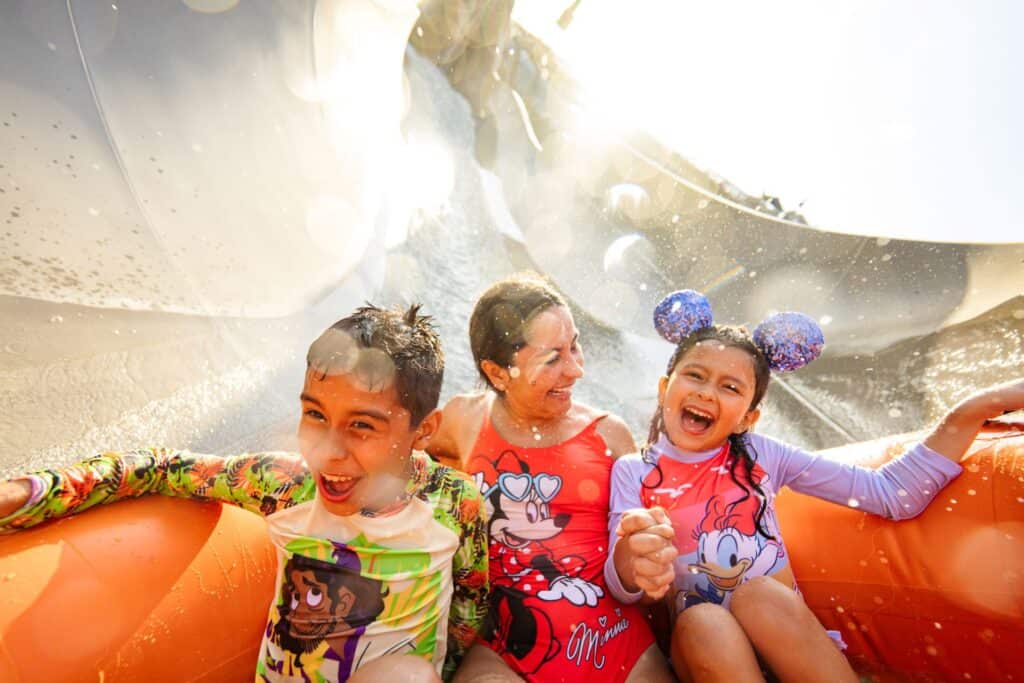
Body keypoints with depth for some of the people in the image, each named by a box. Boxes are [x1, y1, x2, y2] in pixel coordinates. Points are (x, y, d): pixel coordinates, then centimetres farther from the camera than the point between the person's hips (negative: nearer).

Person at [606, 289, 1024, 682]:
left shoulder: (760, 455, 0)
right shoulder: (632, 471, -3)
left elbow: (892, 495, -3)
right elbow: (622, 588, -13)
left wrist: (971, 413, -12)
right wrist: (631, 555, -37)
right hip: (696, 644, -1)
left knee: (762, 594, -30)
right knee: (701, 621, -34)